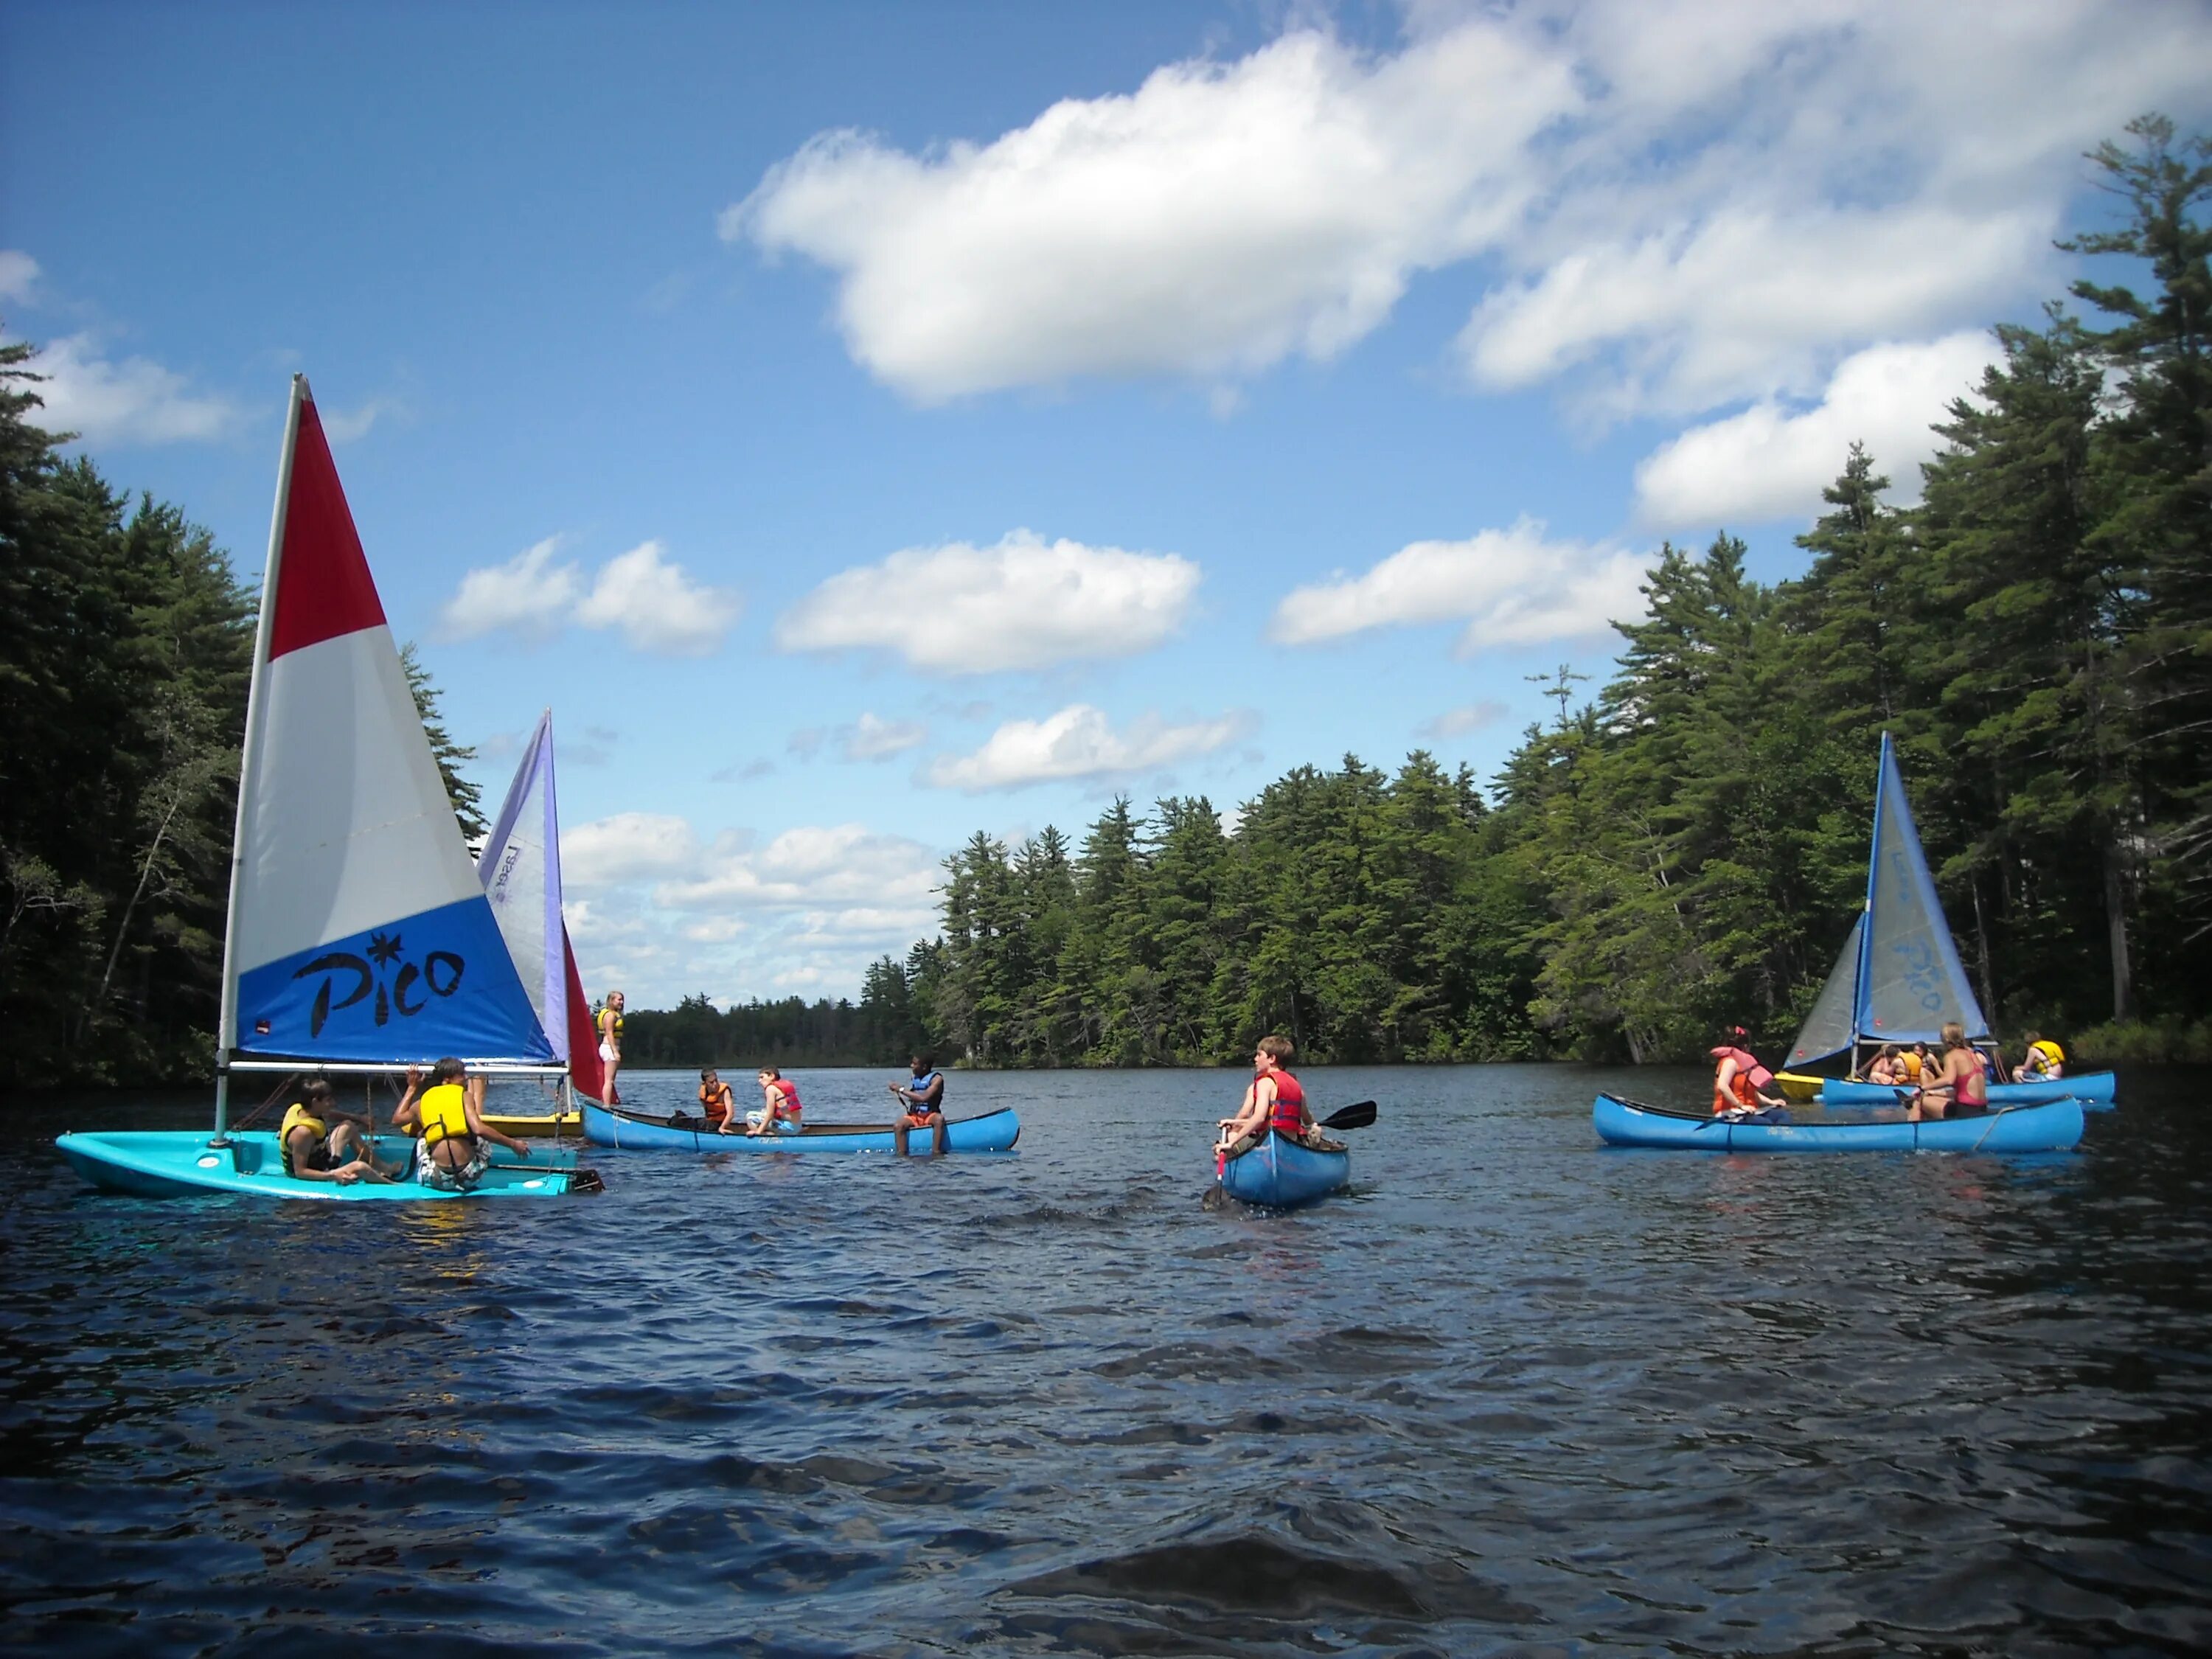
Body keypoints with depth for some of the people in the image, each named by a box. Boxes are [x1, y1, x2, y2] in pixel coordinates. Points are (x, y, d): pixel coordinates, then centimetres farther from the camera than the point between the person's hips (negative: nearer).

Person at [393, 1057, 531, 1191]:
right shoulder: (464, 1096, 1)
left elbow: (397, 1119, 34)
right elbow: (479, 1130, -13)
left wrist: (411, 1088, 43)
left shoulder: (422, 1103, 13)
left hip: (438, 1180, 2)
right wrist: (513, 1144, -6)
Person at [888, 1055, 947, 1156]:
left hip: (930, 1116, -4)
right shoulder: (914, 1079, 11)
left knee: (939, 1119, -38)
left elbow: (924, 1098, -22)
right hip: (915, 1116, 4)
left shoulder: (936, 1079, -9)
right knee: (898, 1126, -26)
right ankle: (901, 1156, -33)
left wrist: (902, 1090, -19)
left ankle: (936, 1153, -40)